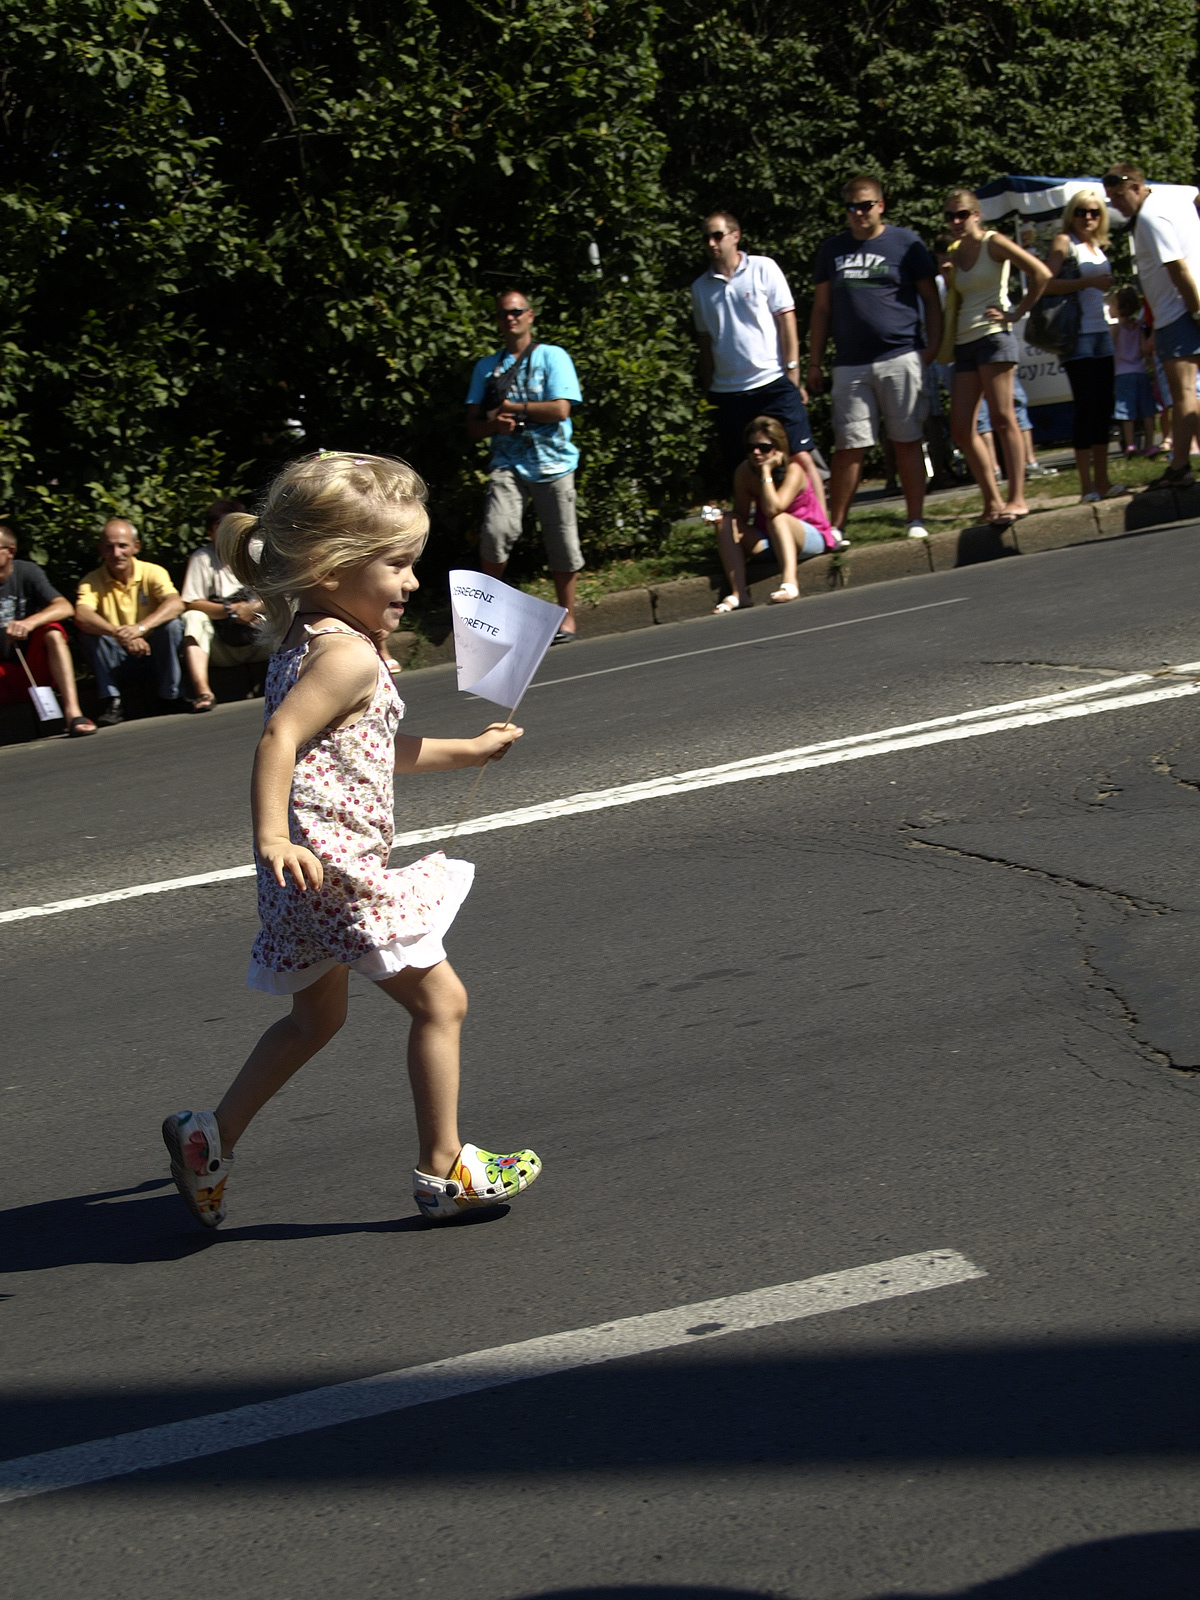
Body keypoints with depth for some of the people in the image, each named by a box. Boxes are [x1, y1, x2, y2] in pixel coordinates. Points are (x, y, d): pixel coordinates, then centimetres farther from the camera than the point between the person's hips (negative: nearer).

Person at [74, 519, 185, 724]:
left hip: (155, 654, 0)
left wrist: (140, 628, -46)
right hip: (119, 660, 0)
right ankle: (112, 703, -24)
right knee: (88, 633, -24)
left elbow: (176, 604, -28)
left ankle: (170, 698, -16)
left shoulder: (153, 573, -8)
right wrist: (118, 633, -47)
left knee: (172, 624, -27)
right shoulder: (93, 581, -7)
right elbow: (81, 615, -28)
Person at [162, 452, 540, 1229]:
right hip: (334, 865, -10)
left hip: (314, 874, 10)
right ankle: (444, 1170, 11)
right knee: (440, 1000, 2)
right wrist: (272, 836, -35)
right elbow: (280, 737, -29)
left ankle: (208, 1139, 29)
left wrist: (467, 751, 32)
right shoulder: (348, 654, -17)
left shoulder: (308, 642, 15)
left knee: (316, 1019, 25)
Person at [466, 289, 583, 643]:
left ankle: (567, 616, 17)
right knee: (496, 530, -20)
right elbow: (473, 424, 13)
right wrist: (494, 424, -11)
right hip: (508, 464, 2)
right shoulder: (486, 367, 15)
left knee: (561, 541, 1)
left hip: (552, 463, -2)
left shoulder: (553, 357, 3)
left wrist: (509, 408, -5)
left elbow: (560, 409, -9)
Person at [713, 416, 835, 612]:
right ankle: (738, 593, -30)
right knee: (727, 521, -17)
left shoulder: (793, 470, -22)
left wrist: (766, 470, -32)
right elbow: (741, 514, -6)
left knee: (777, 519, -35)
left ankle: (790, 584, -50)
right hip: (769, 541, 5)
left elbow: (772, 509, -36)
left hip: (813, 538, -5)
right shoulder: (744, 472, -8)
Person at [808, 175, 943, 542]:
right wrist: (814, 363, 12)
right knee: (848, 447, 1)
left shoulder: (905, 244, 4)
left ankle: (916, 520, 8)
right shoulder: (832, 250, 14)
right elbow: (822, 309, 17)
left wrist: (932, 346, -4)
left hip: (901, 358, -2)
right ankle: (835, 526, 4)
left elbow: (931, 299, 6)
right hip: (850, 365, 3)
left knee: (907, 441, 1)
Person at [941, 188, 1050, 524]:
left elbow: (1040, 274, -10)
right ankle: (991, 501, 6)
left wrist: (1017, 312, -9)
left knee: (1002, 418, -10)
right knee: (960, 427, 0)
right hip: (964, 343, 7)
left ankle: (1017, 499, -9)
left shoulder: (993, 243, -3)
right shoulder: (954, 253, 16)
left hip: (992, 336, -7)